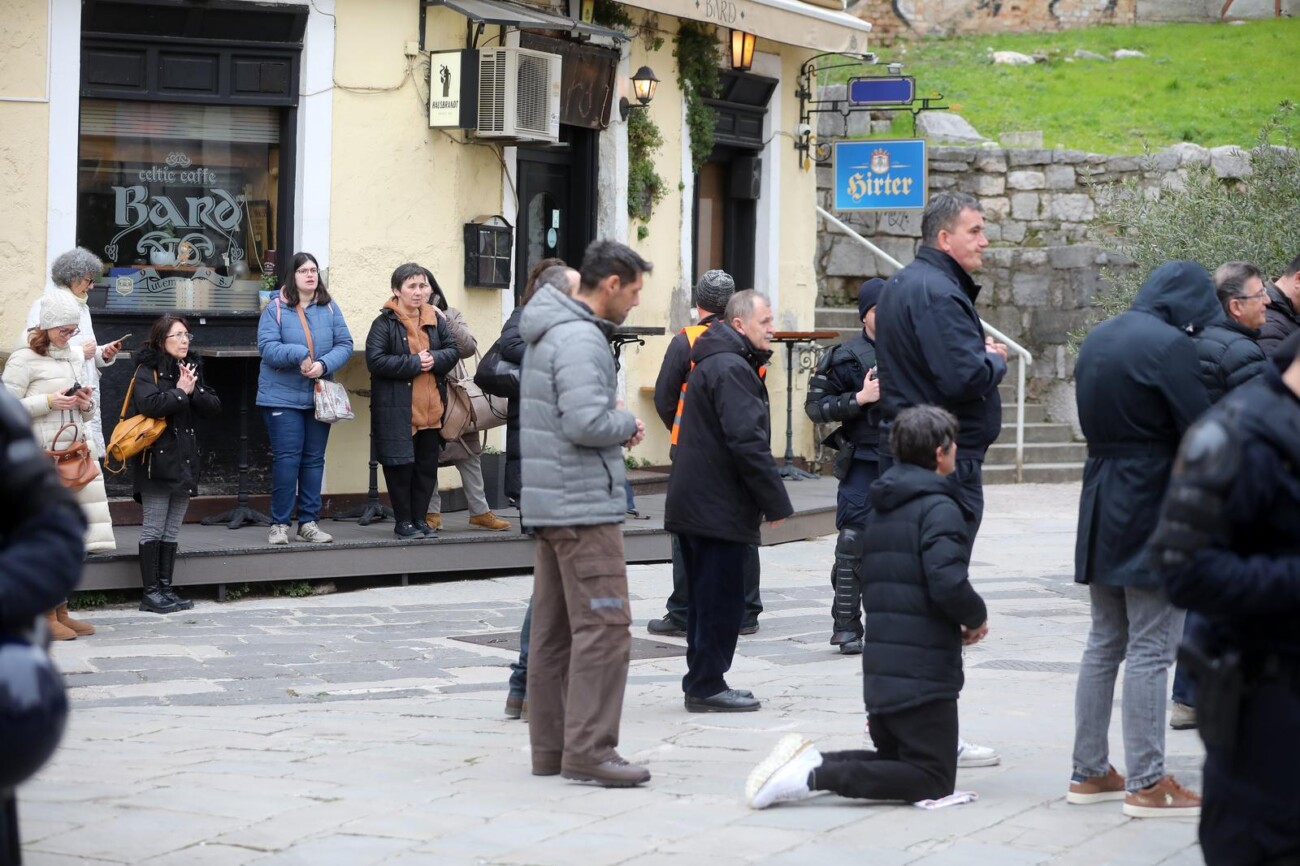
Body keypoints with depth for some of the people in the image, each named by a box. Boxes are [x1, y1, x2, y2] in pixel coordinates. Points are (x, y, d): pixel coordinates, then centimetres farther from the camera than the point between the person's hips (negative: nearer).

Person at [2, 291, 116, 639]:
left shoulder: (76, 357, 17)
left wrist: (85, 404, 3)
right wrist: (49, 402, -17)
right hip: (43, 455, -7)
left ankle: (61, 611, 13)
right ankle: (47, 617, -3)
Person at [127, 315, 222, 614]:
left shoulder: (192, 369, 16)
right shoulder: (148, 371, -5)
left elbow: (213, 407, 7)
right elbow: (150, 404, -24)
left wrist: (194, 389, -9)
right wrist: (180, 391, -12)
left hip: (185, 460, 7)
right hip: (156, 460, -7)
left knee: (172, 530, 9)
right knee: (153, 528, -5)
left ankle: (165, 588, 13)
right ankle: (151, 592, -3)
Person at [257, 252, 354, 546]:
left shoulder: (329, 308, 5)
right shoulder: (276, 309, -5)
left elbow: (344, 344, 1)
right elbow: (267, 347, -13)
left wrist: (324, 364, -16)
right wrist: (298, 354, -25)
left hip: (319, 397, 4)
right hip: (283, 396, -4)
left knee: (314, 458, 8)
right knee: (287, 457, -6)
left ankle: (309, 522, 16)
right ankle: (279, 524, 2)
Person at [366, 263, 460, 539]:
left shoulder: (436, 319, 9)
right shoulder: (385, 323, -9)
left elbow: (453, 351, 8)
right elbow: (375, 360, -17)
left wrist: (434, 360, -13)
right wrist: (414, 363, -17)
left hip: (430, 408, 5)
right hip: (396, 409, -5)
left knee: (427, 465, 9)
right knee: (401, 465, -1)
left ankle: (418, 518, 20)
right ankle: (403, 521, 9)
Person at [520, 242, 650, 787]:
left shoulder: (551, 332, 16)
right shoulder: (579, 339, -16)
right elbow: (586, 422, -25)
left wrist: (614, 417, 9)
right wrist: (628, 424, -6)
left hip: (551, 504, 10)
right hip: (584, 504, -10)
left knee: (554, 628, 11)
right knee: (604, 625, -9)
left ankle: (550, 746, 16)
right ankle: (588, 749, -10)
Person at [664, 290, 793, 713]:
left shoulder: (713, 361, 18)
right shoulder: (731, 369, -16)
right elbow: (747, 441, -22)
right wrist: (777, 502, -16)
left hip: (694, 501, 11)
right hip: (718, 506, -11)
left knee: (708, 596, 15)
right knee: (722, 598, -4)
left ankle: (702, 683, 21)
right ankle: (707, 685, 1)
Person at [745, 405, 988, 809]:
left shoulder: (881, 508, 17)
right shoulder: (939, 507, -11)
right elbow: (948, 583, -24)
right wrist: (976, 617, -2)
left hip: (880, 669, 8)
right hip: (925, 674, -8)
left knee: (896, 760, 21)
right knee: (933, 779, -4)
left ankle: (809, 761, -2)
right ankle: (818, 775, -20)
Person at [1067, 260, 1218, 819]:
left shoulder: (1097, 340, 11)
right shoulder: (1169, 346, -16)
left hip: (1102, 508, 8)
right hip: (1154, 514, -8)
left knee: (1104, 644, 14)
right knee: (1150, 651, -3)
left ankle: (1089, 772, 18)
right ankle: (1146, 783, -1)